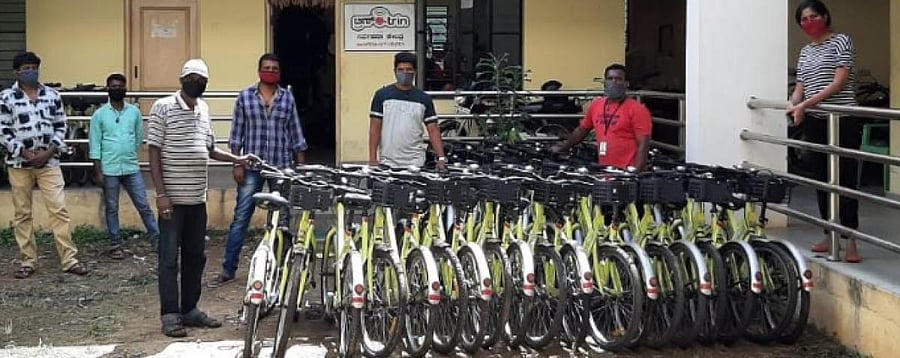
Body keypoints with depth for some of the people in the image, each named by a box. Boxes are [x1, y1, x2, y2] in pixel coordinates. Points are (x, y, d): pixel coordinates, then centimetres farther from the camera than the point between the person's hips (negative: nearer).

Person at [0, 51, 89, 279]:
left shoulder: (52, 96, 5)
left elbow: (60, 126, 6)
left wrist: (49, 152, -8)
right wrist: (26, 154, -12)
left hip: (49, 163, 1)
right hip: (19, 164, -1)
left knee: (59, 209, -4)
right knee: (23, 214, 6)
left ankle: (69, 259, -1)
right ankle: (27, 261, 14)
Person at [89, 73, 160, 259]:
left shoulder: (134, 112, 4)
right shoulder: (99, 115, -2)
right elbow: (95, 144, -3)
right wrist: (98, 171, -7)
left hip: (132, 168, 2)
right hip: (109, 170, -1)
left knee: (144, 206, 3)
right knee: (112, 209, 7)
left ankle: (159, 239, 7)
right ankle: (115, 245, 14)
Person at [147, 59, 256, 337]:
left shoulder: (203, 109, 13)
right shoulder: (163, 107, -7)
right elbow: (154, 152, -9)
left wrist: (237, 159, 8)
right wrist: (160, 193, -14)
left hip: (197, 198, 7)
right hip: (172, 198, -7)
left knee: (196, 256, 12)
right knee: (169, 257, 0)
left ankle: (190, 309, 22)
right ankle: (170, 315, 5)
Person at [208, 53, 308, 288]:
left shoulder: (288, 98, 6)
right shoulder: (245, 97, 3)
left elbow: (296, 136, 9)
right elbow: (237, 134, 3)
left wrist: (300, 166, 5)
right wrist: (237, 164, -3)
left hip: (282, 167, 1)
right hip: (252, 167, -1)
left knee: (283, 219, 6)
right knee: (241, 217, 0)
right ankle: (228, 270, 6)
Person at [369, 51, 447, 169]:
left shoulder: (424, 99, 6)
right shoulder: (382, 95, 3)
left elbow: (433, 130, 4)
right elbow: (375, 129, 1)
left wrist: (441, 157, -9)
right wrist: (373, 158, -7)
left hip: (415, 163, 1)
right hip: (387, 162, -1)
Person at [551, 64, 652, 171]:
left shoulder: (637, 109, -6)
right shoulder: (596, 105, 12)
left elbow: (643, 145, -11)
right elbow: (581, 130, 28)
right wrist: (562, 147, 27)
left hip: (627, 172, -5)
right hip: (604, 170, 5)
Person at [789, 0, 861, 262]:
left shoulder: (841, 41, -2)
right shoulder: (805, 52, 17)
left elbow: (840, 82, -12)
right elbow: (800, 87, 14)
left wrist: (806, 104, -18)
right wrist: (793, 105, -9)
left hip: (842, 120, -7)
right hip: (814, 122, 7)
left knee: (845, 180, -8)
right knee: (820, 180, 9)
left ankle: (851, 243, -8)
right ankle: (830, 237, 18)